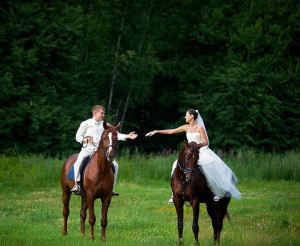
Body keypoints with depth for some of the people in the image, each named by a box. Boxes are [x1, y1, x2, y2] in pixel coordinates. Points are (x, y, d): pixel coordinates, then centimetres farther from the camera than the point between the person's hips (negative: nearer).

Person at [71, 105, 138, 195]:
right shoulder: (85, 124, 3)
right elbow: (78, 136, 5)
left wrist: (127, 136, -4)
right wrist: (86, 139, -15)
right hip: (87, 149, -4)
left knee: (114, 165, -6)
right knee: (78, 162, -33)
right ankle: (77, 184, -29)